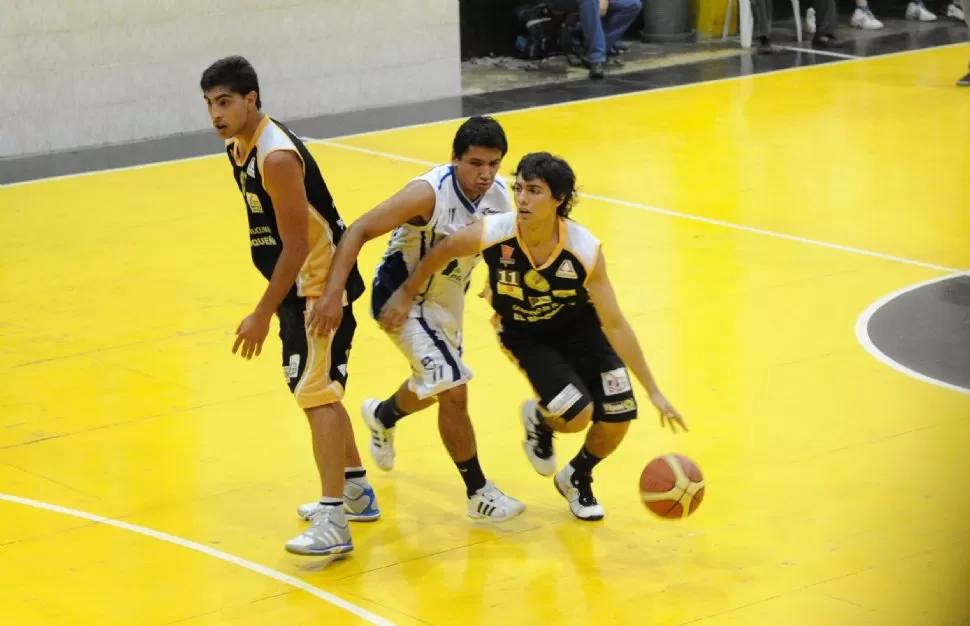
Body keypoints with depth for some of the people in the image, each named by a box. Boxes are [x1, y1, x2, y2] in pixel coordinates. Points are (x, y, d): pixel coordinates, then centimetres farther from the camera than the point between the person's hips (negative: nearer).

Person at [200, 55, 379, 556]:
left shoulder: (277, 157, -25)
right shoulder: (238, 146, 5)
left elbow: (296, 244, -25)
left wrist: (262, 315, -22)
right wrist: (272, 305, 19)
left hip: (322, 282, -10)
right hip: (297, 284, 10)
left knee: (317, 392, -15)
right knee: (309, 387, 20)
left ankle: (333, 522, -17)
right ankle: (356, 491, 34)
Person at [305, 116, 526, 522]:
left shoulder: (498, 196, -12)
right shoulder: (429, 193, -32)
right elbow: (359, 232, -31)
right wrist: (333, 294, -39)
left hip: (447, 298, 8)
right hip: (403, 299, -8)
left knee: (435, 387, 28)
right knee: (453, 390, -17)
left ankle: (382, 416, 61)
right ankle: (478, 493, -1)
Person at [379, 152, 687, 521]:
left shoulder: (585, 251, -30)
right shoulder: (492, 235, -32)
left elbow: (614, 324, -23)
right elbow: (440, 253, -11)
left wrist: (653, 391, -22)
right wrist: (405, 295, 0)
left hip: (580, 329, 2)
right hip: (526, 335, -2)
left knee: (617, 418, -4)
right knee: (577, 415, -21)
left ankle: (577, 478, 29)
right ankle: (539, 420, 18)